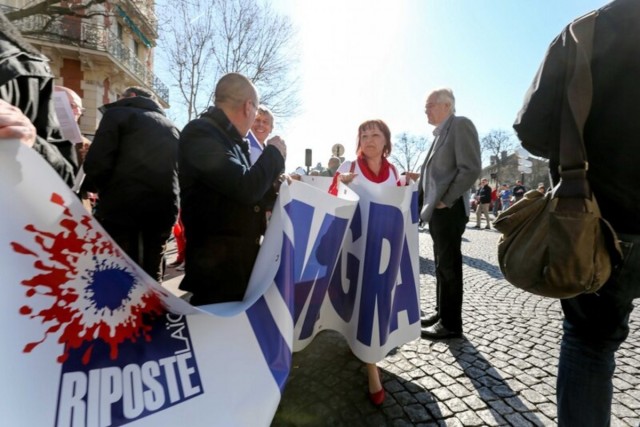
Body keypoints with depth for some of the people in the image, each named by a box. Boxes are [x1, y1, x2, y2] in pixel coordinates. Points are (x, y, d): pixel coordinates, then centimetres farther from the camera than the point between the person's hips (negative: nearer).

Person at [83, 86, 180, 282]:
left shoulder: (118, 114, 5)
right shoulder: (172, 127, 20)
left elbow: (97, 163, -7)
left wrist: (93, 186, 12)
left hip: (121, 210, -5)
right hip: (161, 212, 5)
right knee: (152, 277, 14)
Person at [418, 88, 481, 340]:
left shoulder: (461, 125, -7)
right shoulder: (441, 133, 20)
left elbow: (471, 168, -18)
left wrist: (446, 200, -16)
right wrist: (429, 202, 12)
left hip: (449, 210, -9)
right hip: (437, 210, 9)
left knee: (449, 266, -1)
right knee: (442, 265, 14)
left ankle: (451, 324, 11)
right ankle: (442, 313, 27)